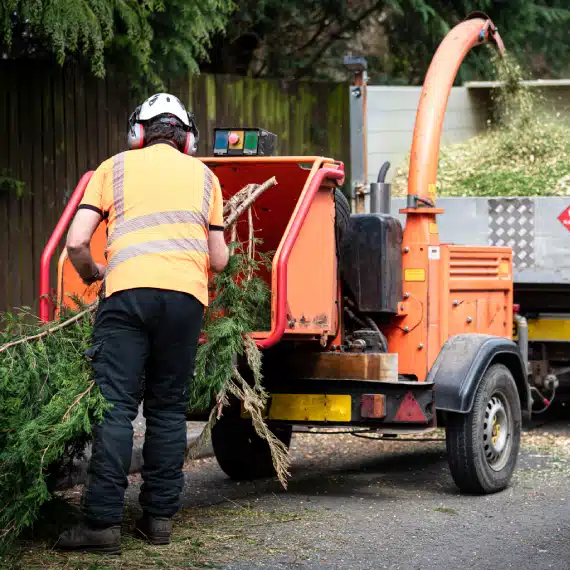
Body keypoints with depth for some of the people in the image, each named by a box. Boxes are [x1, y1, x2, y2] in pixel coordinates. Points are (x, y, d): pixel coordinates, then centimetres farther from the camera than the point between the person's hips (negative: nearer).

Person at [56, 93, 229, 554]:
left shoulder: (115, 167, 16)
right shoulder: (203, 175, 22)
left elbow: (76, 243, 7)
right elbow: (219, 260, 20)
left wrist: (92, 275, 27)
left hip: (129, 291, -2)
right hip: (187, 294, 2)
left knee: (115, 407, -4)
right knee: (169, 409, 11)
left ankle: (103, 521, -10)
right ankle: (160, 516, 10)